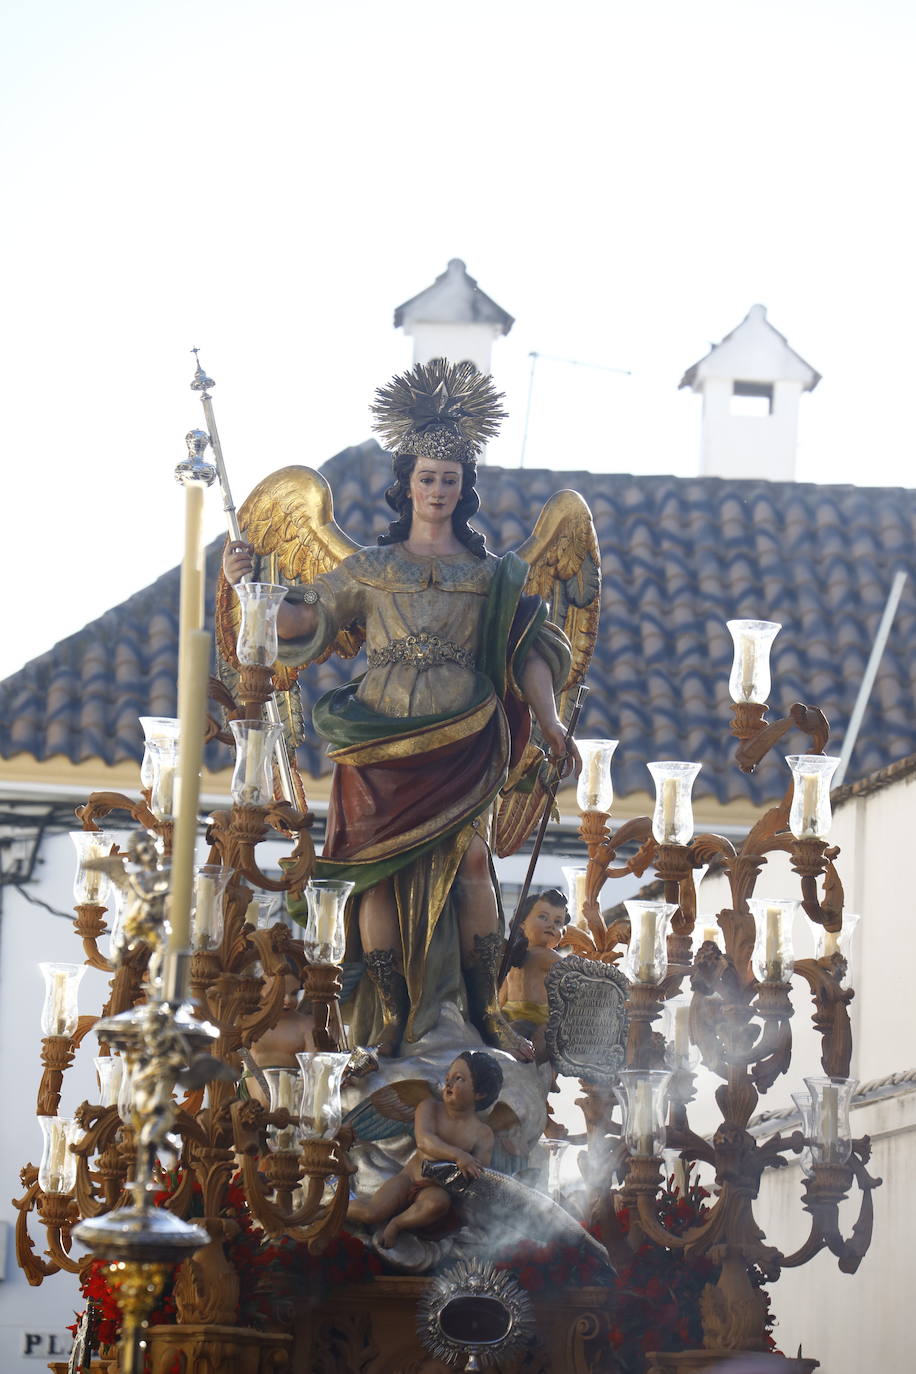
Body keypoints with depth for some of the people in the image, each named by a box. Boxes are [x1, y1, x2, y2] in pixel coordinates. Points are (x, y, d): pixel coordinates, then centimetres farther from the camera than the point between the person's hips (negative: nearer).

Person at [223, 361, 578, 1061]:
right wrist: (248, 581, -8)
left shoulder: (494, 573, 10)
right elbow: (306, 619, 8)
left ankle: (486, 1010, -9)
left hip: (462, 741, -1)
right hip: (383, 742, 1)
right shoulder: (372, 568, 12)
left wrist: (550, 721, -7)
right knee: (381, 868, -5)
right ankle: (389, 1020, 0)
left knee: (467, 857, -16)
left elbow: (529, 650, 6)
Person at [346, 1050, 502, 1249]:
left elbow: (477, 1176, -9)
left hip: (438, 1188, -1)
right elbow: (424, 1141, -18)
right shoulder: (430, 1108, 2)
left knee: (438, 1202, -40)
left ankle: (396, 1224, -15)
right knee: (371, 1214, -24)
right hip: (409, 1178, 1)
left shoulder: (483, 1134, -1)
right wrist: (458, 1156, -34)